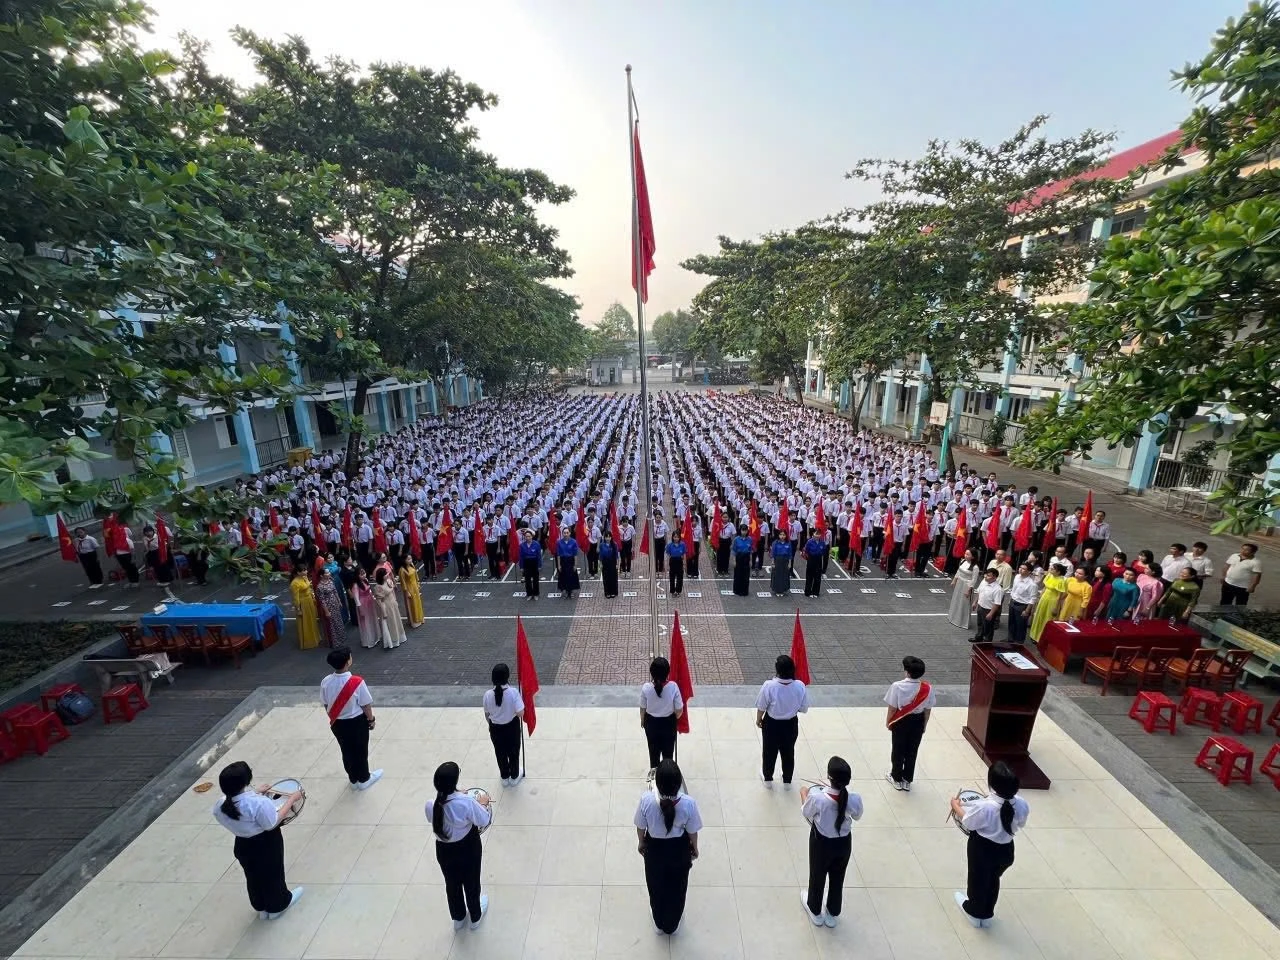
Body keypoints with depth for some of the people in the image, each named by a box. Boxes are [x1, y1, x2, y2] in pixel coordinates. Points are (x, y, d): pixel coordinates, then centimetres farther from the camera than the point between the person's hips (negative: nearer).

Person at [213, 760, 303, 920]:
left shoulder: (219, 806, -18)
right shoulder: (259, 803, -38)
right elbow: (272, 824, -24)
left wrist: (255, 793, 8)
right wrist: (291, 799, -17)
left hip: (243, 847, 5)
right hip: (266, 846, -5)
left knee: (254, 877, 28)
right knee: (272, 873, 22)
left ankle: (262, 908, 51)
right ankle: (278, 905, 46)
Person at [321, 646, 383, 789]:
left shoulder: (325, 682, -15)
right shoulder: (357, 682, -29)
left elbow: (325, 705, 0)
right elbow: (366, 705, -18)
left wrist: (334, 719, 18)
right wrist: (371, 720, 1)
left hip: (337, 724, 4)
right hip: (357, 722, -4)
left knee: (347, 751, 23)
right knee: (360, 751, 18)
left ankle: (354, 780, 42)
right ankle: (364, 779, 38)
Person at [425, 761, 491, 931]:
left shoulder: (431, 805, -25)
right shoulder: (467, 802, -35)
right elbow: (484, 821, -20)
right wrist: (483, 804, -3)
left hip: (444, 850, 2)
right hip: (468, 848, -2)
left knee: (452, 884, 29)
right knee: (471, 882, 25)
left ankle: (458, 917, 53)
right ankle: (475, 916, 50)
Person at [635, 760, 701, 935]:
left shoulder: (646, 800, -34)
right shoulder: (688, 803, -34)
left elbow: (641, 826, -14)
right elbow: (692, 831, -15)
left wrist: (641, 843, 8)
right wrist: (694, 848, 7)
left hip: (654, 848, 0)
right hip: (679, 849, 0)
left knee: (656, 886, 29)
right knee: (677, 888, 29)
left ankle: (659, 924, 55)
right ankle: (671, 925, 54)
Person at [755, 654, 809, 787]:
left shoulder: (769, 685, -30)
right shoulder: (800, 686, -23)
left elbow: (761, 707, -16)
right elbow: (804, 709, -8)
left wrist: (758, 719, 4)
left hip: (772, 724, -2)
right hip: (791, 725, 2)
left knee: (769, 751, 23)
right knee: (788, 752, 26)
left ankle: (768, 778, 43)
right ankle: (787, 780, 45)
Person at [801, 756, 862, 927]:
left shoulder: (816, 797, -36)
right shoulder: (855, 799, -28)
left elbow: (806, 813, -13)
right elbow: (857, 816, -3)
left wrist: (804, 794, 5)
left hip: (821, 843, -2)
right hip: (844, 843, 2)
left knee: (817, 877, 26)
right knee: (837, 880, 28)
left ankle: (815, 912, 50)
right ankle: (832, 915, 51)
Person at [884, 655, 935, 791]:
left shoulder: (897, 686, -27)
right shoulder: (927, 688, -17)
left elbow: (892, 708, -17)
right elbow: (928, 710, -5)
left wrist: (888, 721, 2)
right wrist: (924, 725, 13)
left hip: (901, 722, -3)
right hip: (917, 722, 3)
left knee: (898, 750, 18)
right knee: (912, 751, 20)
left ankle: (897, 779, 34)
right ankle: (907, 780, 34)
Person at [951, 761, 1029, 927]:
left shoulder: (984, 807, -36)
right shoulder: (1021, 804, -21)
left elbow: (967, 822, -18)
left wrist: (956, 805, 0)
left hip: (982, 849, -4)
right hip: (1005, 850, 4)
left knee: (978, 880, 22)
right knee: (993, 880, 29)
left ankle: (975, 913, 45)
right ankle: (986, 915, 49)